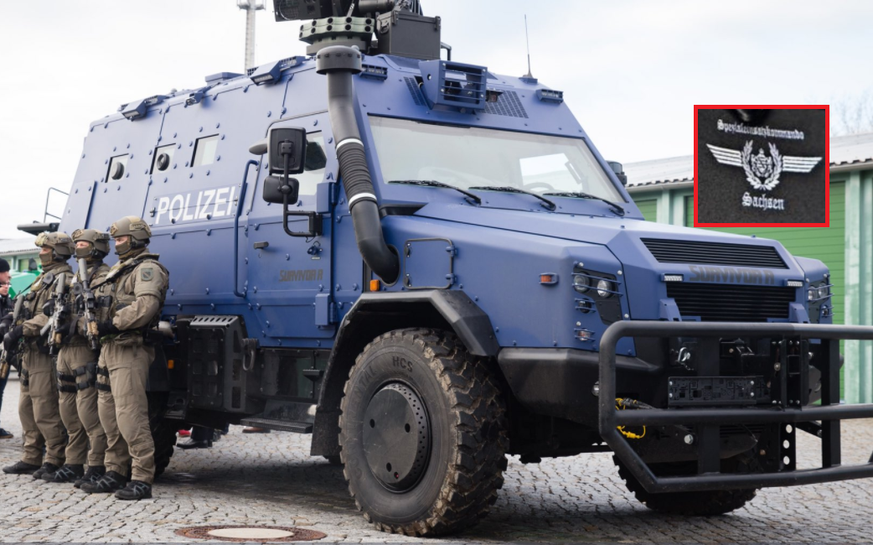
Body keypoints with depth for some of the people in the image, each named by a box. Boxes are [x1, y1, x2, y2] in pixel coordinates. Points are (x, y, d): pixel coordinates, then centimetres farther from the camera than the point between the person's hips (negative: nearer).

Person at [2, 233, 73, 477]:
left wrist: (23, 330, -24)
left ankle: (56, 461, -4)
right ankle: (31, 458, 19)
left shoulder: (63, 278, -11)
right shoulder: (44, 278, 22)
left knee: (45, 410, -10)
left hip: (46, 353, -11)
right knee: (27, 408, 13)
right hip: (31, 352, 11)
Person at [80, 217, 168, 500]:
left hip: (130, 351, -10)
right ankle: (114, 474, 20)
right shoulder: (119, 271, 25)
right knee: (108, 413, 12)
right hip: (109, 348, 10)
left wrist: (113, 324, -22)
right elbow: (104, 304, 24)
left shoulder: (147, 269, -7)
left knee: (130, 415, -14)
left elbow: (146, 305, -22)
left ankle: (142, 479, -12)